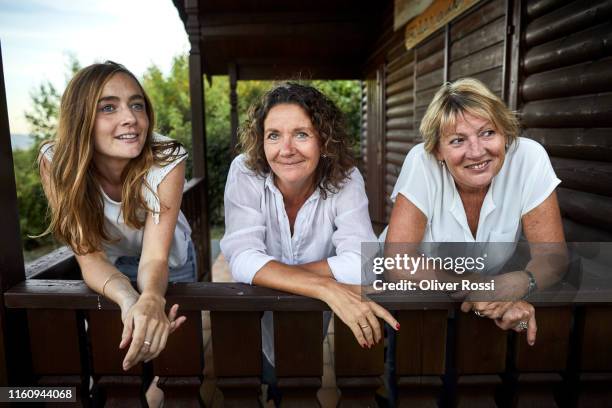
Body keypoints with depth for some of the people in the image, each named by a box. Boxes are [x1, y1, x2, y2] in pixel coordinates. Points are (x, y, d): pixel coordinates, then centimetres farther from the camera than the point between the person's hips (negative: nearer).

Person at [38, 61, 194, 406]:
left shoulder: (168, 160, -33)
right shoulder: (56, 162, -28)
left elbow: (155, 257, -35)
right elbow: (90, 256, -29)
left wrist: (151, 299, -59)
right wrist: (129, 300, -51)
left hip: (170, 264, 0)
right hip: (112, 270, 1)